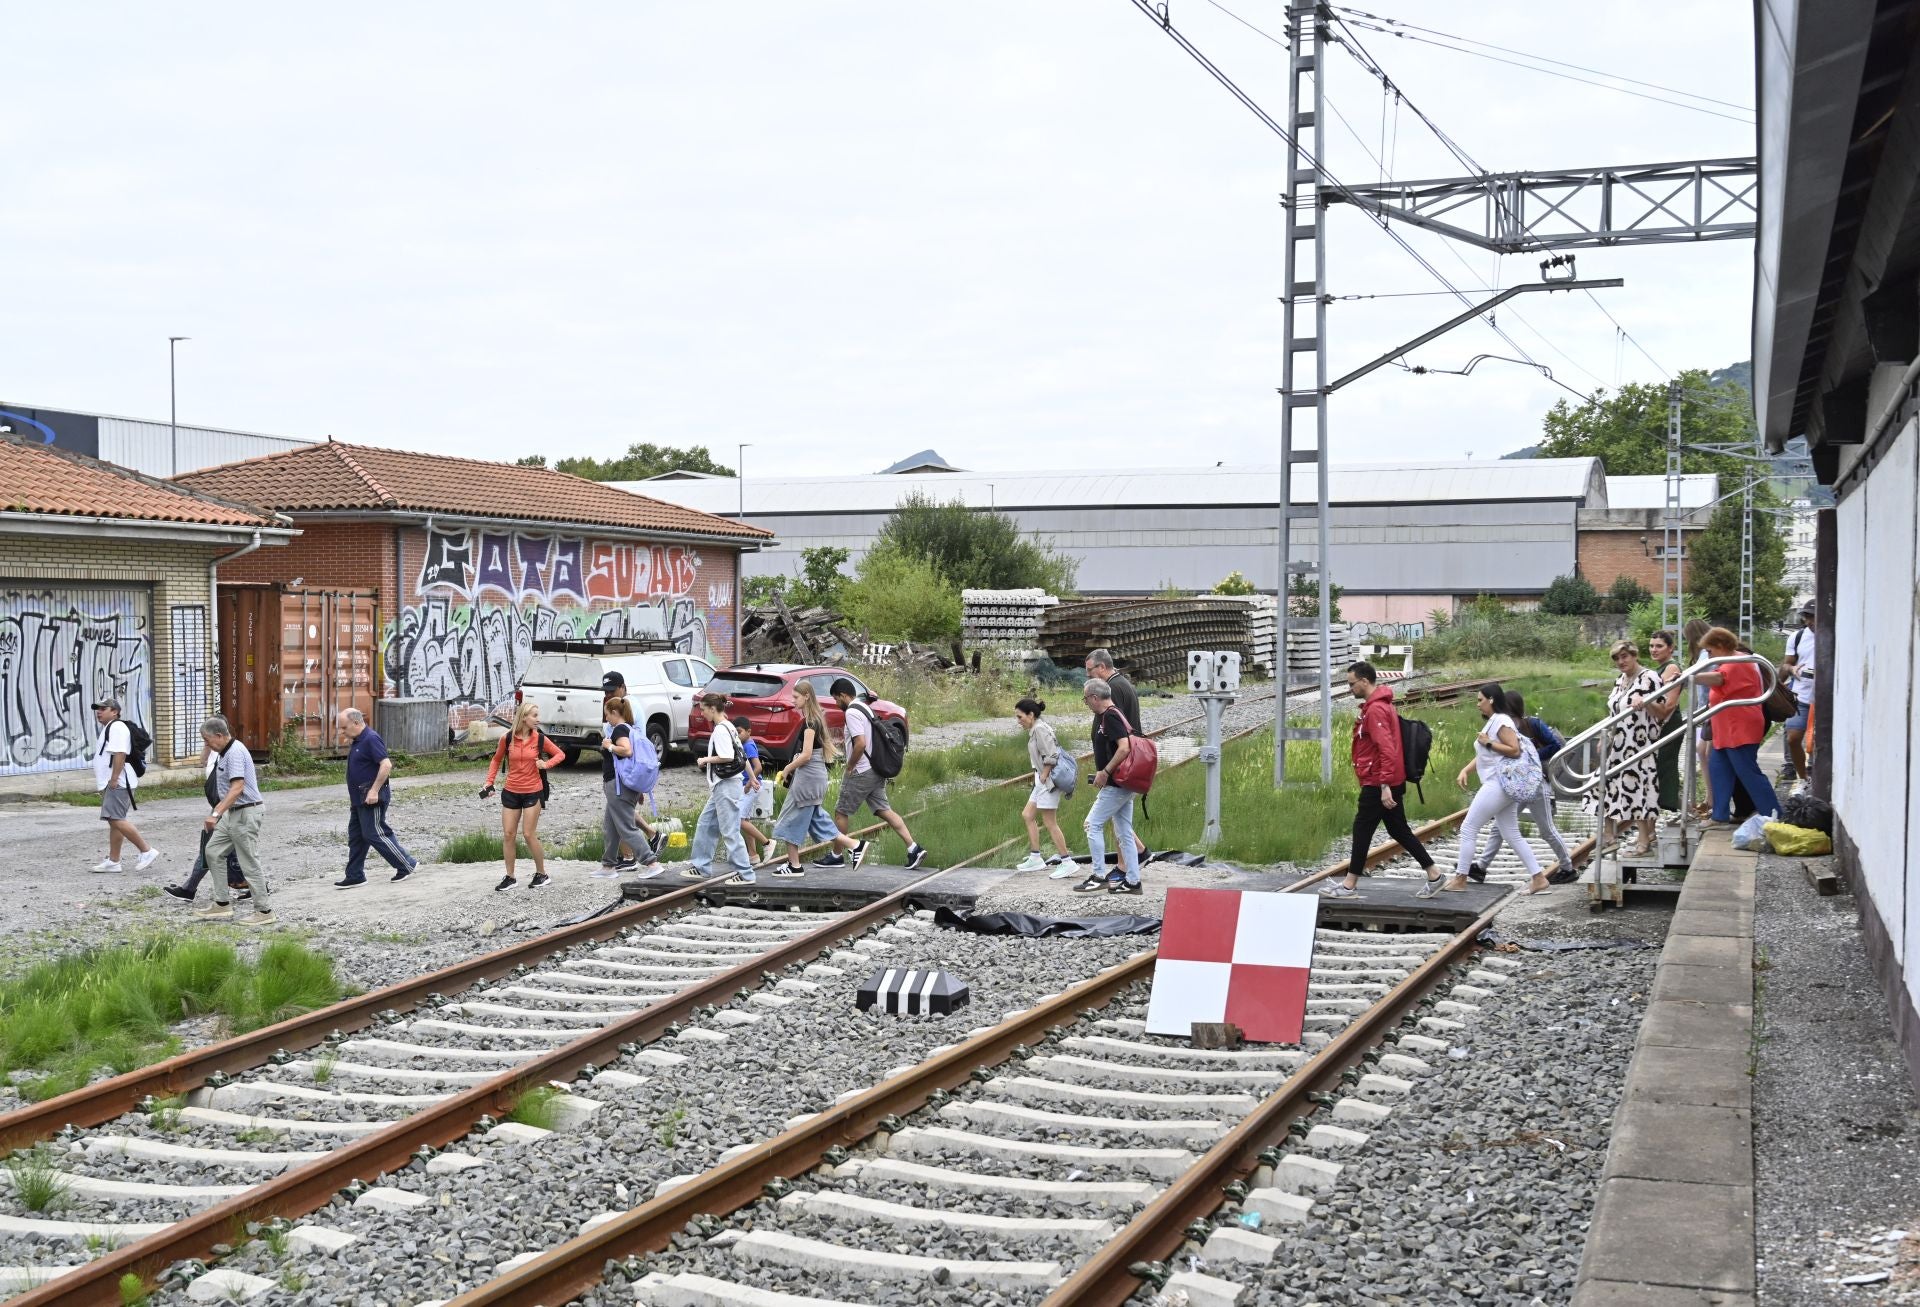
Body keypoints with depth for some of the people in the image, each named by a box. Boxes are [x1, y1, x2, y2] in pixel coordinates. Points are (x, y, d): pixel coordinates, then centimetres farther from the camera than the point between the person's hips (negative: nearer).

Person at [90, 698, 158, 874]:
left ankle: (147, 851, -13)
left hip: (118, 783, -11)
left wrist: (114, 779, -26)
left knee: (116, 820, -17)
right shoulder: (108, 728, 21)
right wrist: (106, 783, 25)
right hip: (112, 783, 11)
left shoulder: (117, 727, -14)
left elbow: (120, 754, -24)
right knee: (114, 821, 11)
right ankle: (113, 861, 15)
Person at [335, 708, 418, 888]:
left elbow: (386, 765, -26)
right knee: (356, 837, 11)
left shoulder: (371, 739, -18)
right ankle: (355, 876, 16)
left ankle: (407, 864, 2)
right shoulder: (356, 741, 14)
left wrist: (374, 791, -26)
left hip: (372, 799, -10)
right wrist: (353, 795, 22)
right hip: (359, 799, 10)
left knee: (374, 834, -7)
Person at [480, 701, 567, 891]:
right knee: (508, 834, 3)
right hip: (511, 792, 2)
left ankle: (542, 874, 11)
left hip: (533, 792, -2)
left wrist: (546, 764, -13)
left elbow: (560, 754, 5)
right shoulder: (507, 739, -4)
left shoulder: (539, 738, -6)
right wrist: (489, 783, 5)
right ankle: (509, 877, 13)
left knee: (529, 834, -5)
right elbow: (497, 760, 12)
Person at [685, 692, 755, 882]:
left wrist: (706, 760, -10)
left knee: (730, 831, -7)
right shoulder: (728, 727, 15)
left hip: (726, 786, -10)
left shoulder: (720, 730, -15)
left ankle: (745, 874, -5)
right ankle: (701, 867, 23)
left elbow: (727, 757, -25)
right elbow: (742, 757, 17)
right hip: (721, 787, 10)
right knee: (705, 825, 16)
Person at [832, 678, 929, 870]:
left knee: (841, 812, 4)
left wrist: (849, 766, -13)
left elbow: (860, 743, -25)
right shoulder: (865, 709, 16)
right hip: (876, 771, 9)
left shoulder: (852, 713, -15)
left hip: (861, 773, -9)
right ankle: (914, 848, -6)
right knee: (884, 810, 5)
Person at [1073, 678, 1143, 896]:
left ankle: (1098, 876, -2)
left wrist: (1105, 772, -20)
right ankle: (1132, 881, 12)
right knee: (1124, 832, 10)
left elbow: (1124, 747, -27)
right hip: (1124, 785, 10)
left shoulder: (1110, 717, -16)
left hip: (1115, 785, -10)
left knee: (1093, 824, -5)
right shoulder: (1104, 716, 15)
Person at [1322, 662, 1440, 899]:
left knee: (1362, 829, -2)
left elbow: (1386, 750, -25)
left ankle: (1349, 886, 4)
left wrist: (1385, 786, -27)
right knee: (1399, 831, 14)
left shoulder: (1376, 710, -18)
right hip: (1389, 782, 10)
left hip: (1378, 784, -10)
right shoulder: (1380, 705, 14)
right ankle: (1433, 876, 17)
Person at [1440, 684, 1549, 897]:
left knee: (1468, 828, -5)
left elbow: (1515, 750, -20)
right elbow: (1483, 755, 19)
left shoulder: (1501, 721, -12)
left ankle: (1460, 879, 0)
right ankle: (1539, 878, 8)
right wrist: (1465, 770, 6)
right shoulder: (1492, 722, 18)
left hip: (1498, 785, -10)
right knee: (1512, 835, 10)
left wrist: (1489, 743, -16)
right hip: (1501, 786, 10)